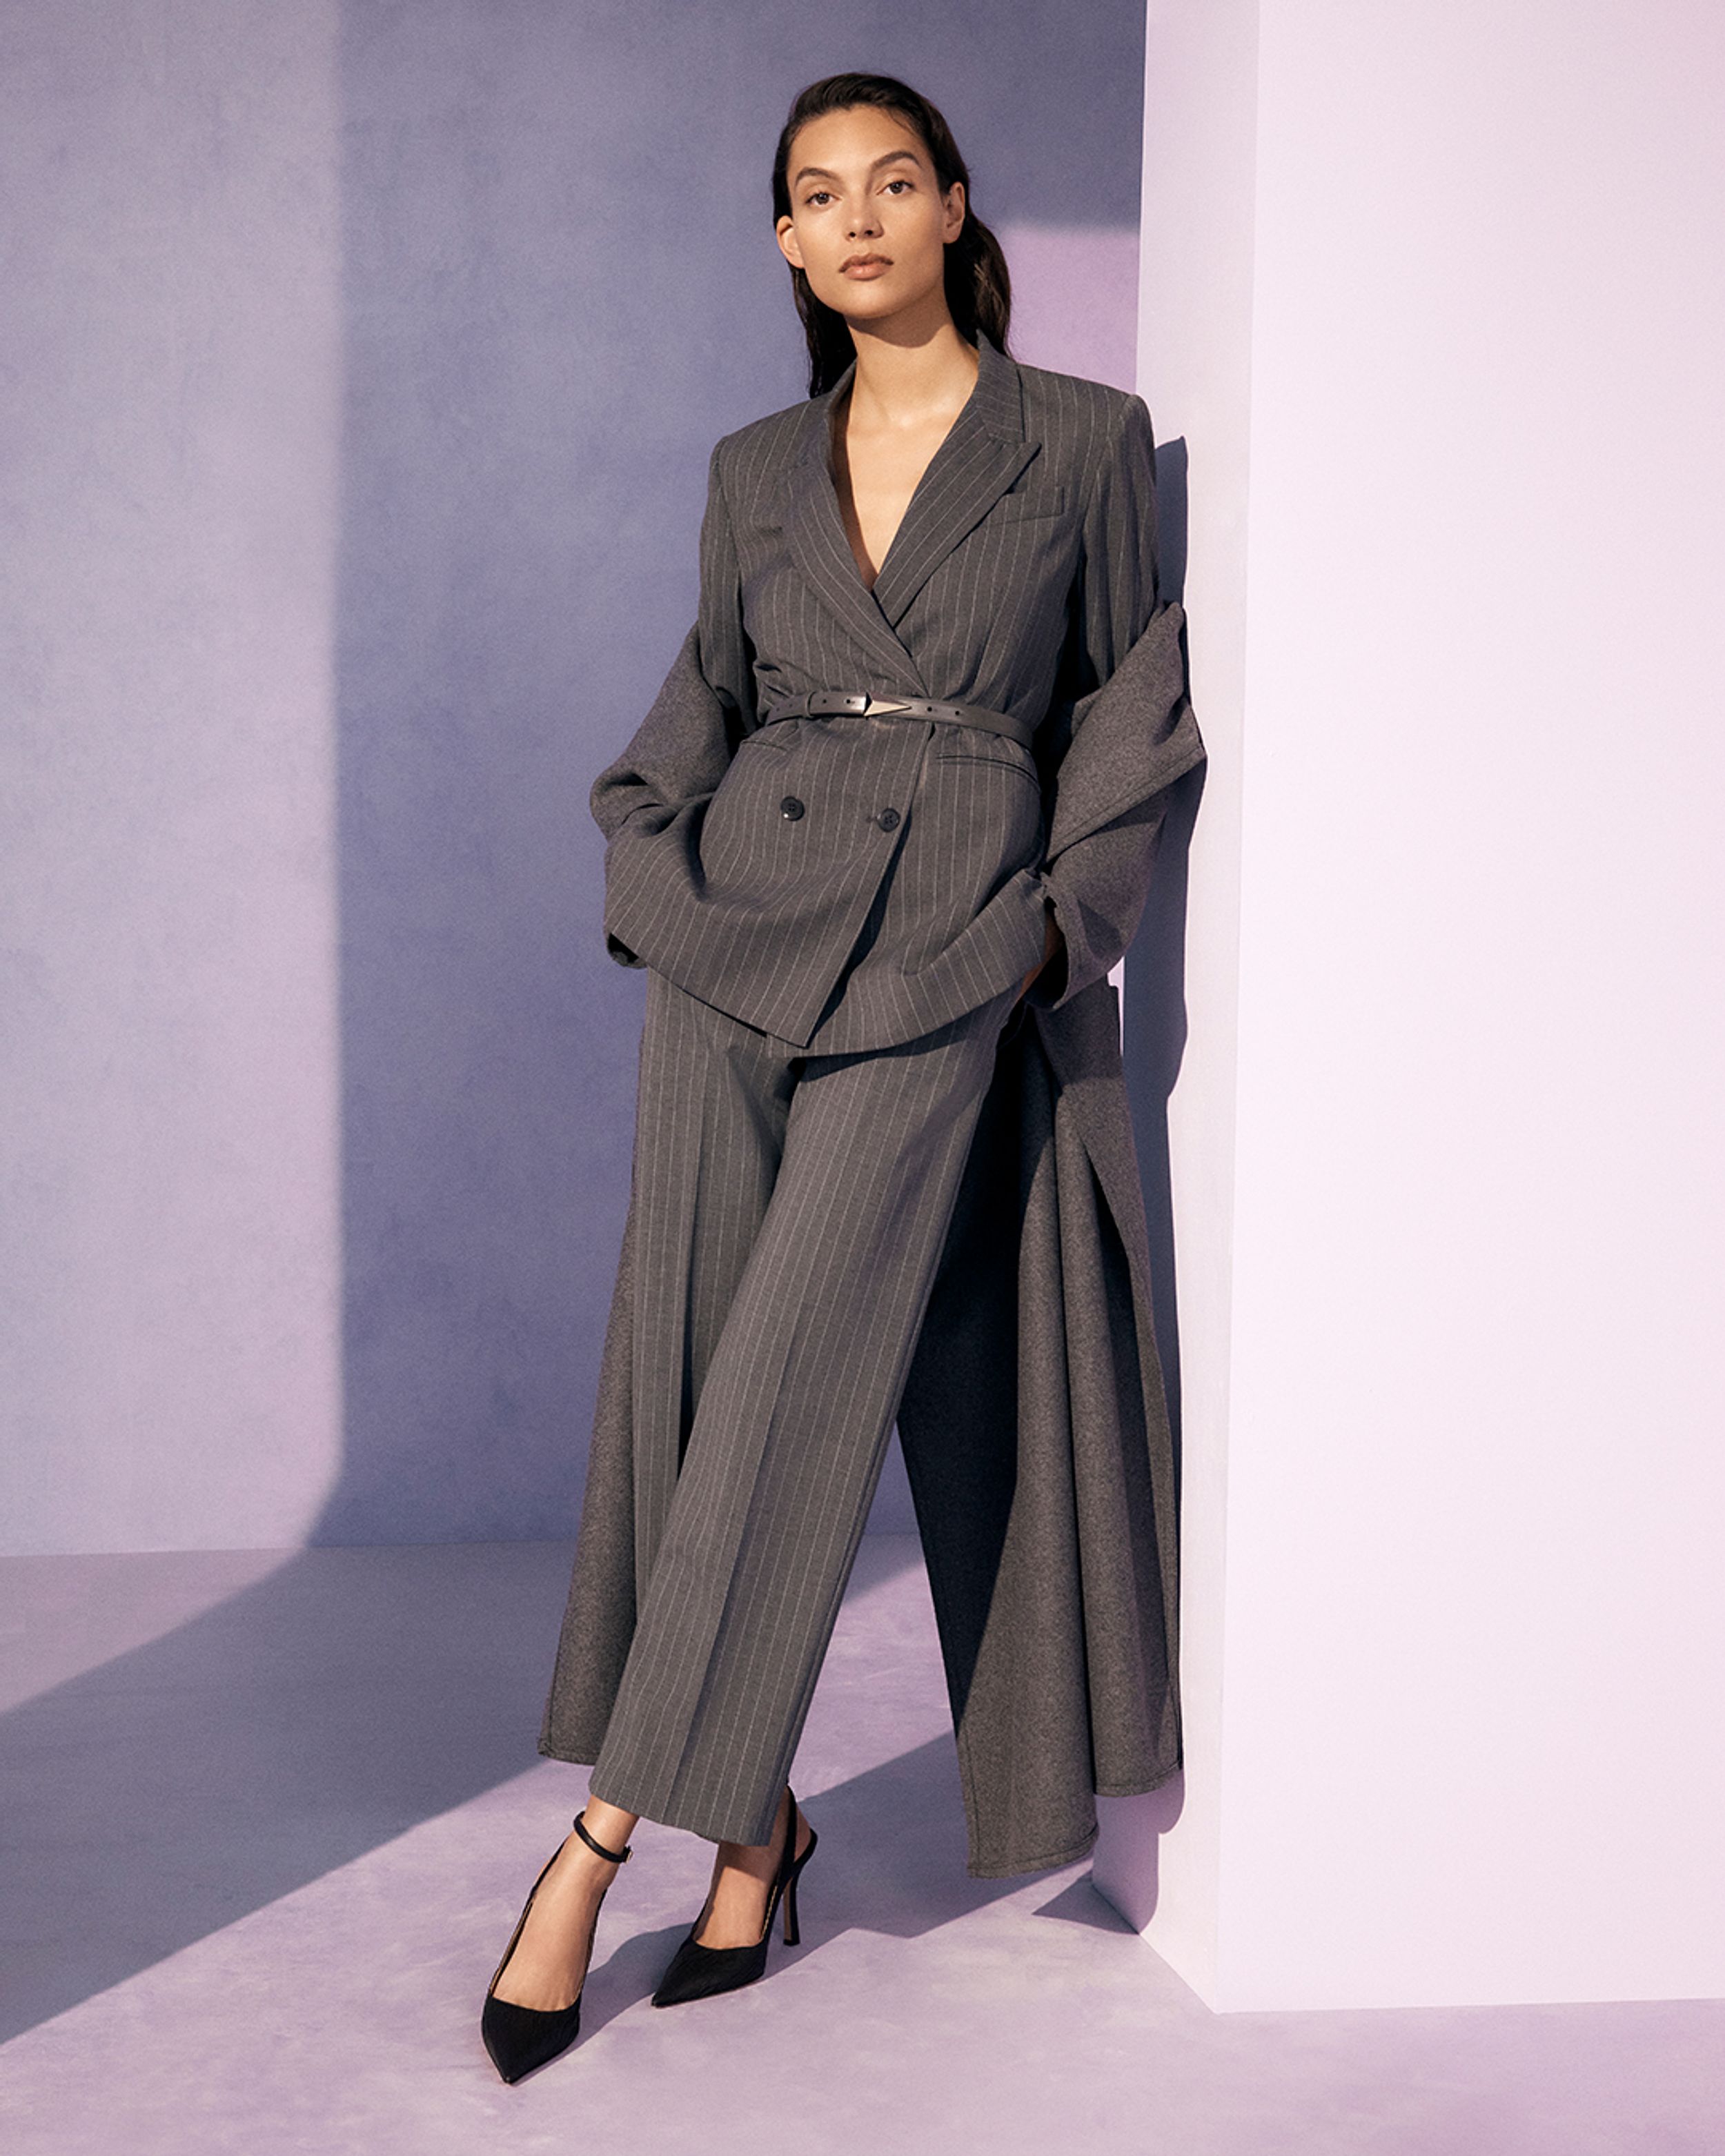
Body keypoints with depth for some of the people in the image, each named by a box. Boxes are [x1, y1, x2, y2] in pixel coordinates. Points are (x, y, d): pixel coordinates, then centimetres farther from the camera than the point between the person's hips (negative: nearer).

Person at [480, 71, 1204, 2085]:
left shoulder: (1088, 439, 5)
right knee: (686, 1372, 0)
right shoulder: (755, 471, 13)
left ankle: (604, 1836, -3)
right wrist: (652, 863, 2)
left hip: (950, 957, -3)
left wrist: (1057, 914, -2)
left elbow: (1132, 701, 8)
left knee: (791, 1386, -11)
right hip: (739, 939, 4)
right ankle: (755, 1814, 16)